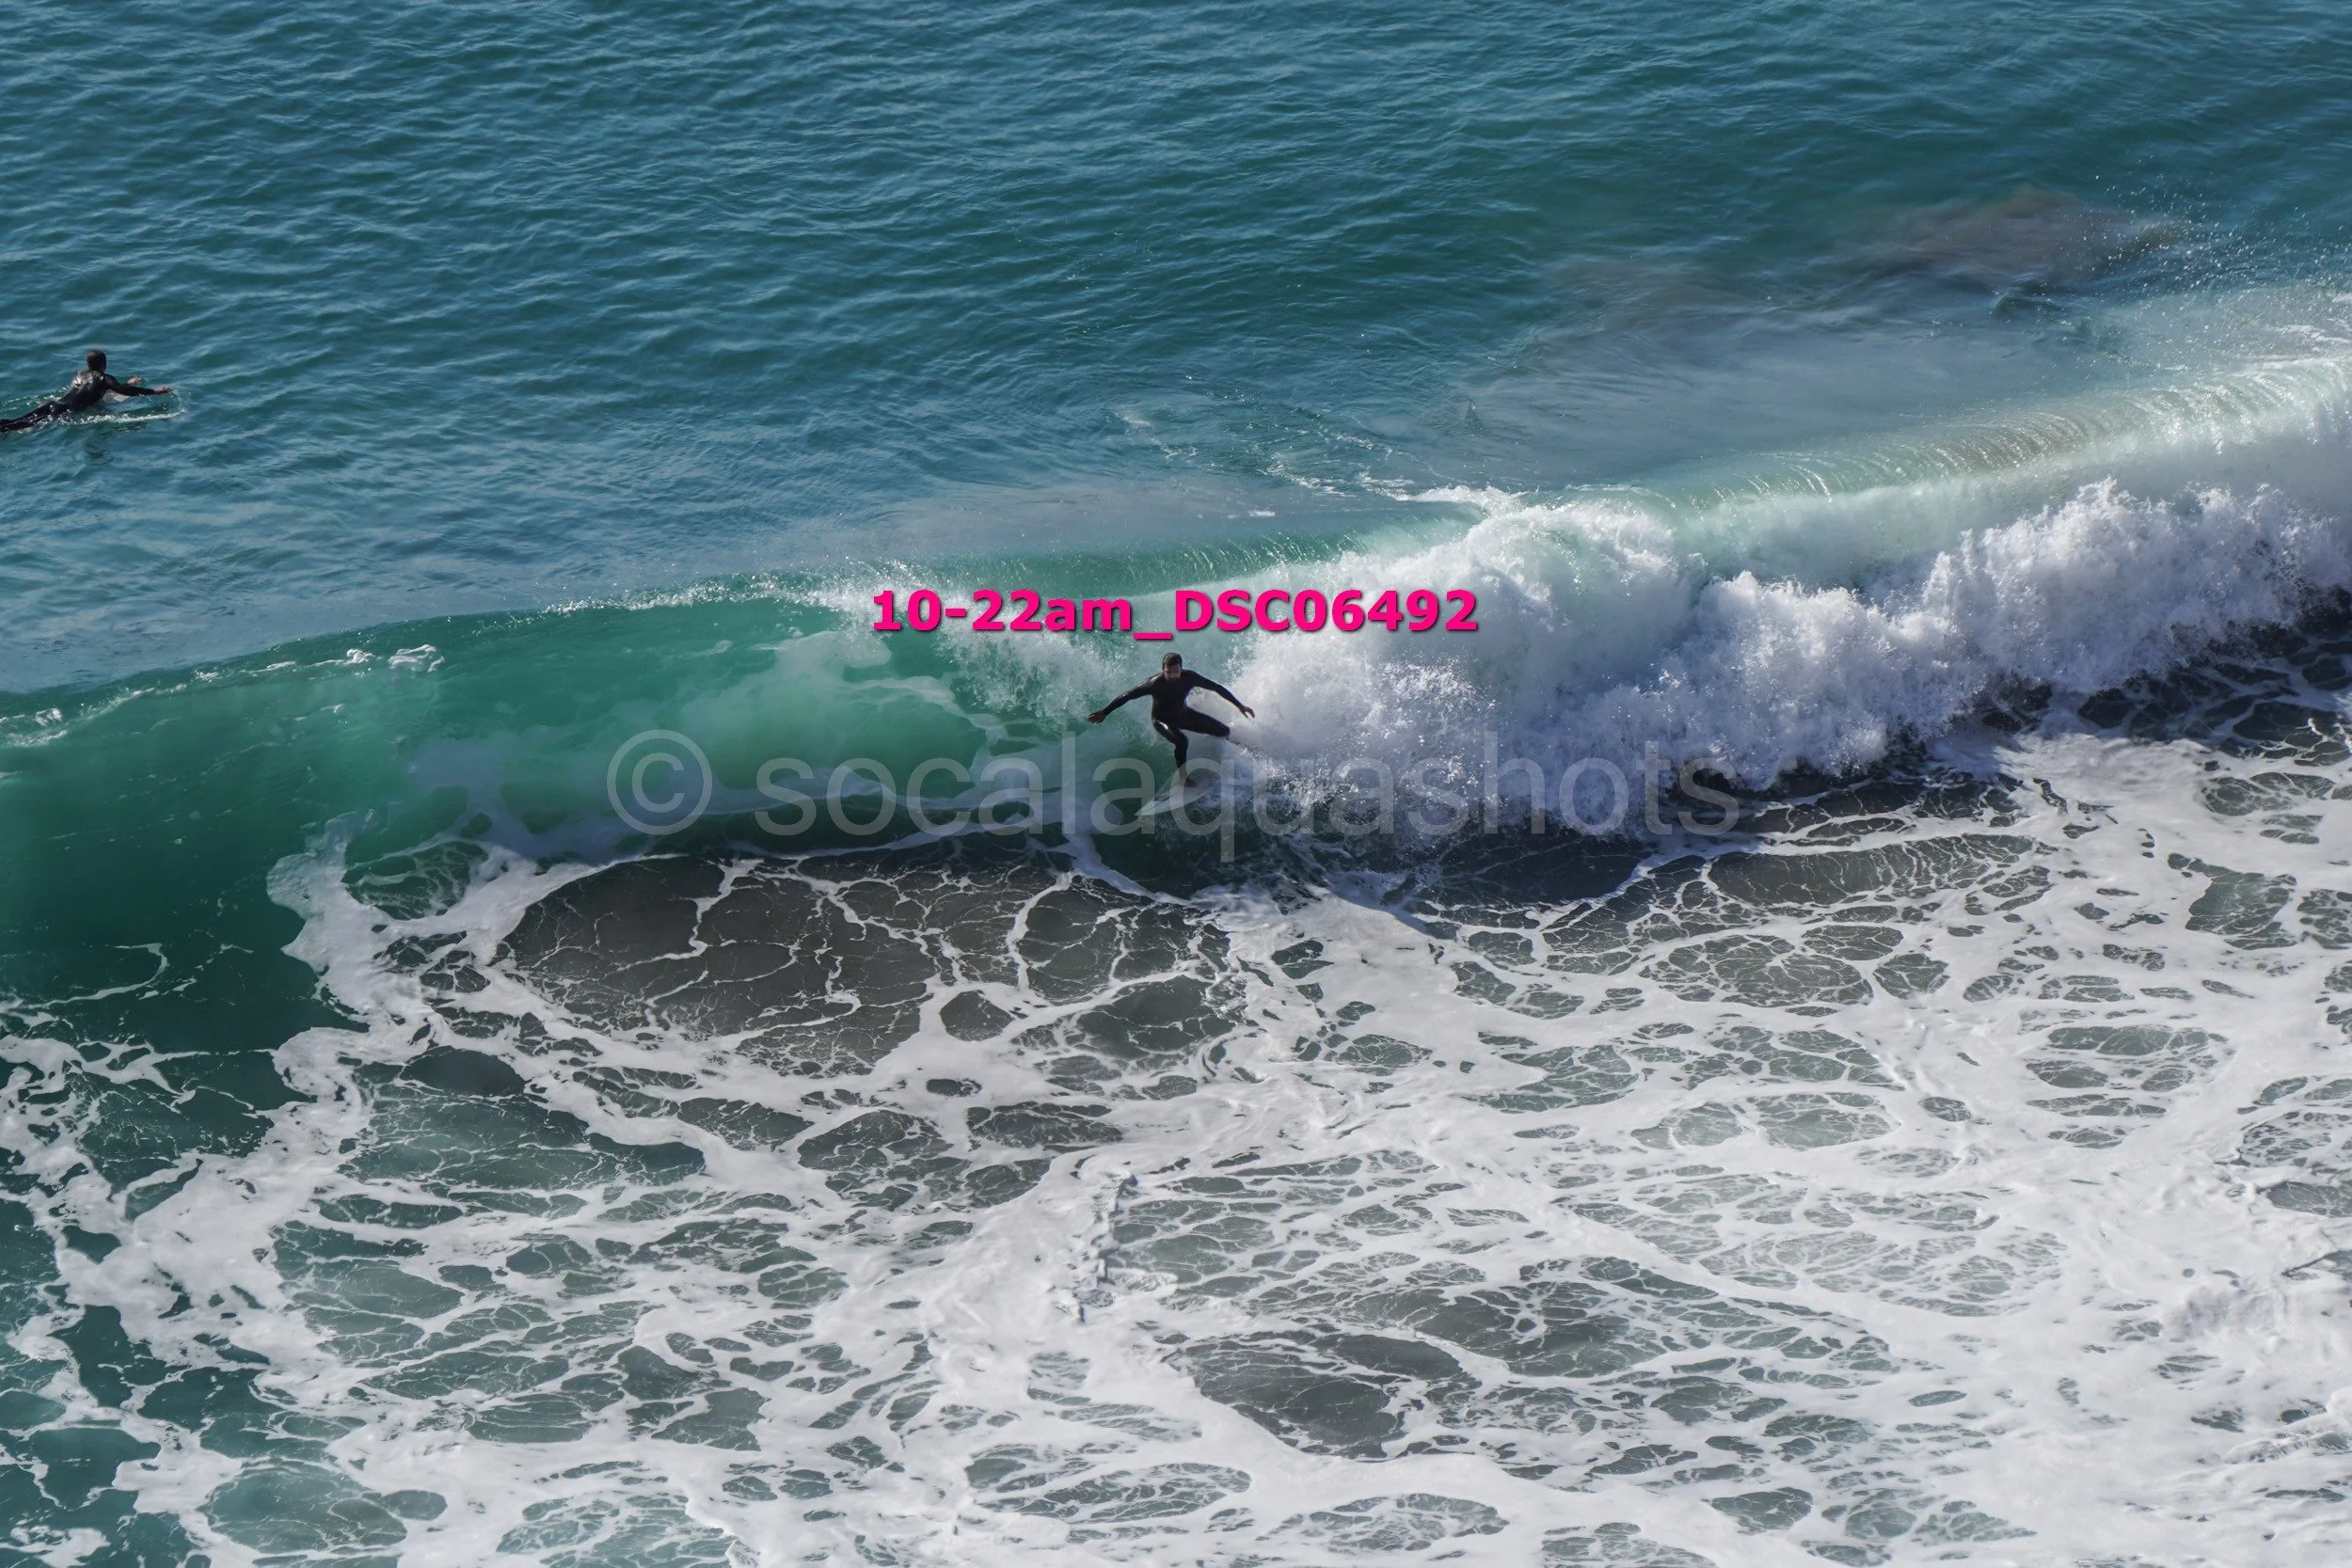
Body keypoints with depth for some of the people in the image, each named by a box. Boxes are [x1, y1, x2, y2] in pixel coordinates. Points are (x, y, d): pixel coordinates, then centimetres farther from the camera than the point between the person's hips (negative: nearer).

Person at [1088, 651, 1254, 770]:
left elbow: (1217, 688, -14)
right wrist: (1104, 712, -27)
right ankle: (1183, 777, -19)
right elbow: (1127, 696, -28)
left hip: (1183, 714, 4)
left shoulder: (1189, 678, -25)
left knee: (1223, 731, 4)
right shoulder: (1155, 684, -34)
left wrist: (1239, 705, -9)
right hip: (1162, 720, -4)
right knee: (1181, 741, -36)